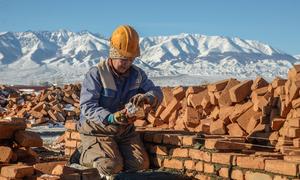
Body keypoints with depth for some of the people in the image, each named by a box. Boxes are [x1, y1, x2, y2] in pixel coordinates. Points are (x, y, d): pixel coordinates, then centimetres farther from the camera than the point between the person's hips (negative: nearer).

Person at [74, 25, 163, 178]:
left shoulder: (137, 74, 3)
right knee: (111, 166, -25)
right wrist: (110, 117, -41)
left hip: (125, 130, 5)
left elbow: (157, 92, -2)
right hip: (98, 130, -5)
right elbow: (87, 106, -23)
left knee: (141, 165, -11)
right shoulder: (96, 74, -16)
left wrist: (147, 97, -29)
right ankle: (86, 153, 6)